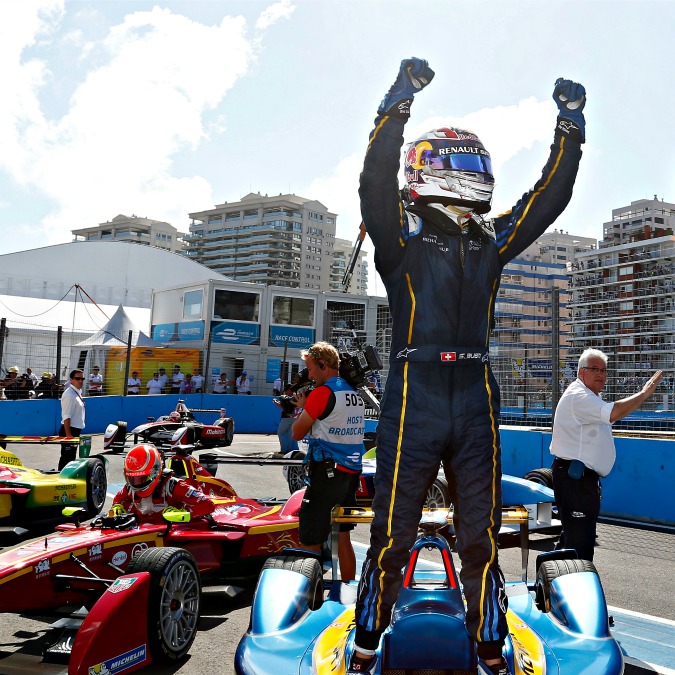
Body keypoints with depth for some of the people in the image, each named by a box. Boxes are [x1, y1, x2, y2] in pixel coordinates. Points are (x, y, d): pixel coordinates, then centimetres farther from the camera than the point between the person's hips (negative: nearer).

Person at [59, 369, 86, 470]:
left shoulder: (78, 393, 11)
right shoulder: (69, 395, -18)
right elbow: (66, 416, -22)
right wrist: (68, 434, -25)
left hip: (75, 430, 10)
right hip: (69, 430, -10)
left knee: (71, 457, 16)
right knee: (66, 457, -6)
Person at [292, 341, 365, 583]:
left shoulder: (322, 392, -11)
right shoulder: (355, 393, 12)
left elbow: (297, 433, -5)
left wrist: (302, 407, 11)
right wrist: (308, 406, 15)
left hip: (327, 472, -8)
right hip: (351, 472, 8)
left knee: (309, 541, -3)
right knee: (342, 538, 15)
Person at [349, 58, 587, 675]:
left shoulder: (492, 241, 16)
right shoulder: (401, 235, 3)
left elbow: (550, 197, 14)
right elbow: (376, 179, -13)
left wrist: (571, 126, 5)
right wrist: (400, 100, -22)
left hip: (476, 404, 4)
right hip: (413, 400, -4)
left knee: (482, 538, 10)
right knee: (392, 537, 1)